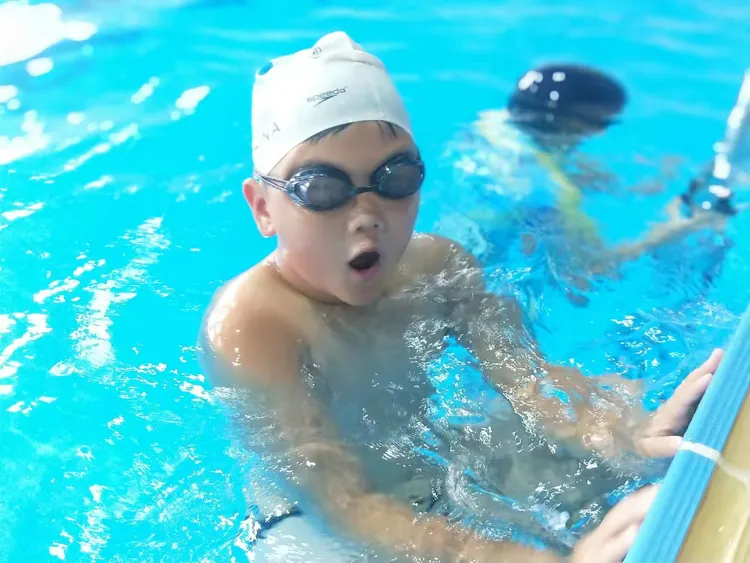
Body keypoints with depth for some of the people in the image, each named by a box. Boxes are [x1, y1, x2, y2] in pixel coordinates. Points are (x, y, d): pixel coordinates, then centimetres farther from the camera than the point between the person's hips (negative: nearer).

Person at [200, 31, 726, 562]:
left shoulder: (435, 263, -8)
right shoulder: (249, 326, -28)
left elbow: (524, 374, -19)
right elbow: (344, 508, -33)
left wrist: (631, 433, -39)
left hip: (433, 468, 5)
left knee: (617, 402, 0)